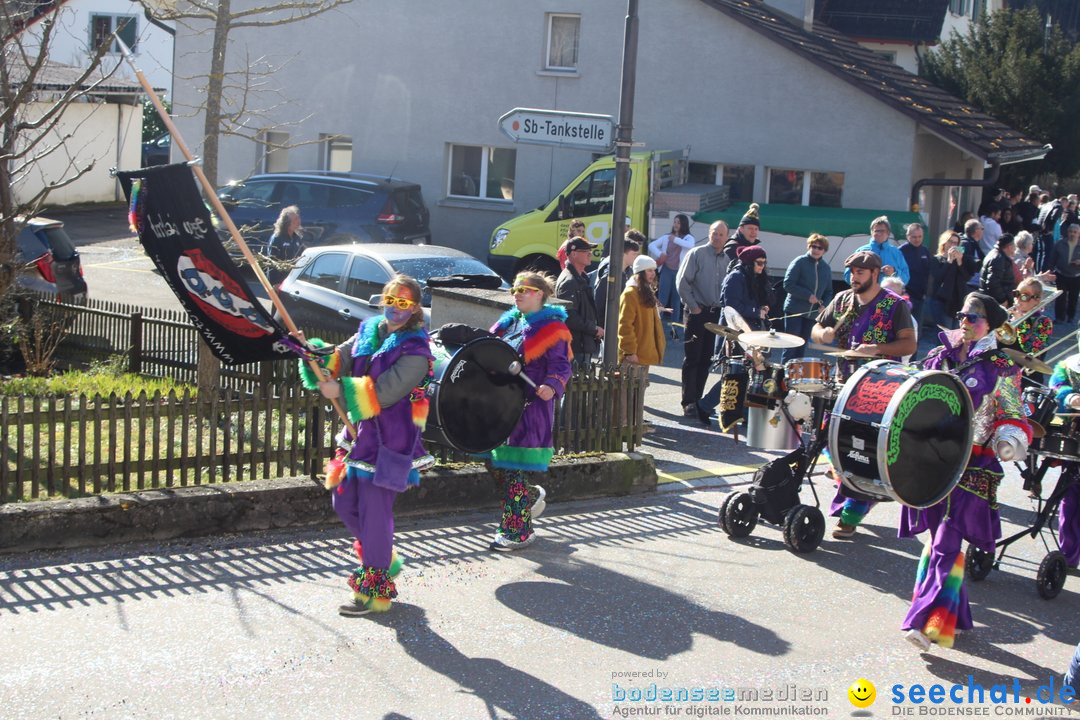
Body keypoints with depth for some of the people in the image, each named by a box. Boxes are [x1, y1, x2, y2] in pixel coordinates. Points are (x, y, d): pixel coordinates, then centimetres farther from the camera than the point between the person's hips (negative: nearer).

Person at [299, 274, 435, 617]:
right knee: (344, 502, 15)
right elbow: (341, 360, 5)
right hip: (359, 433, 8)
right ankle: (384, 558, 36)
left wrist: (341, 390, -25)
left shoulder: (416, 350, -12)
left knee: (373, 511, -5)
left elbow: (384, 390, -20)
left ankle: (375, 591, 8)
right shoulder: (368, 331, 10)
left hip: (388, 441, -8)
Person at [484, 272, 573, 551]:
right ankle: (532, 496, 34)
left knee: (517, 465, -6)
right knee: (494, 461, 10)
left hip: (531, 405, -8)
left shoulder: (551, 328, -7)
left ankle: (518, 531, 2)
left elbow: (560, 365, -13)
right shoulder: (509, 322, 15)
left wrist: (551, 386, -31)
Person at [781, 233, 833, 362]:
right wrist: (808, 296, -16)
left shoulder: (826, 268, 11)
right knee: (791, 346, -7)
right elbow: (788, 285, -11)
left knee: (801, 347, 8)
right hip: (794, 311, -5)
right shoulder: (799, 262, -6)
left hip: (812, 313, 5)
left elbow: (828, 292, 17)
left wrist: (824, 305, -3)